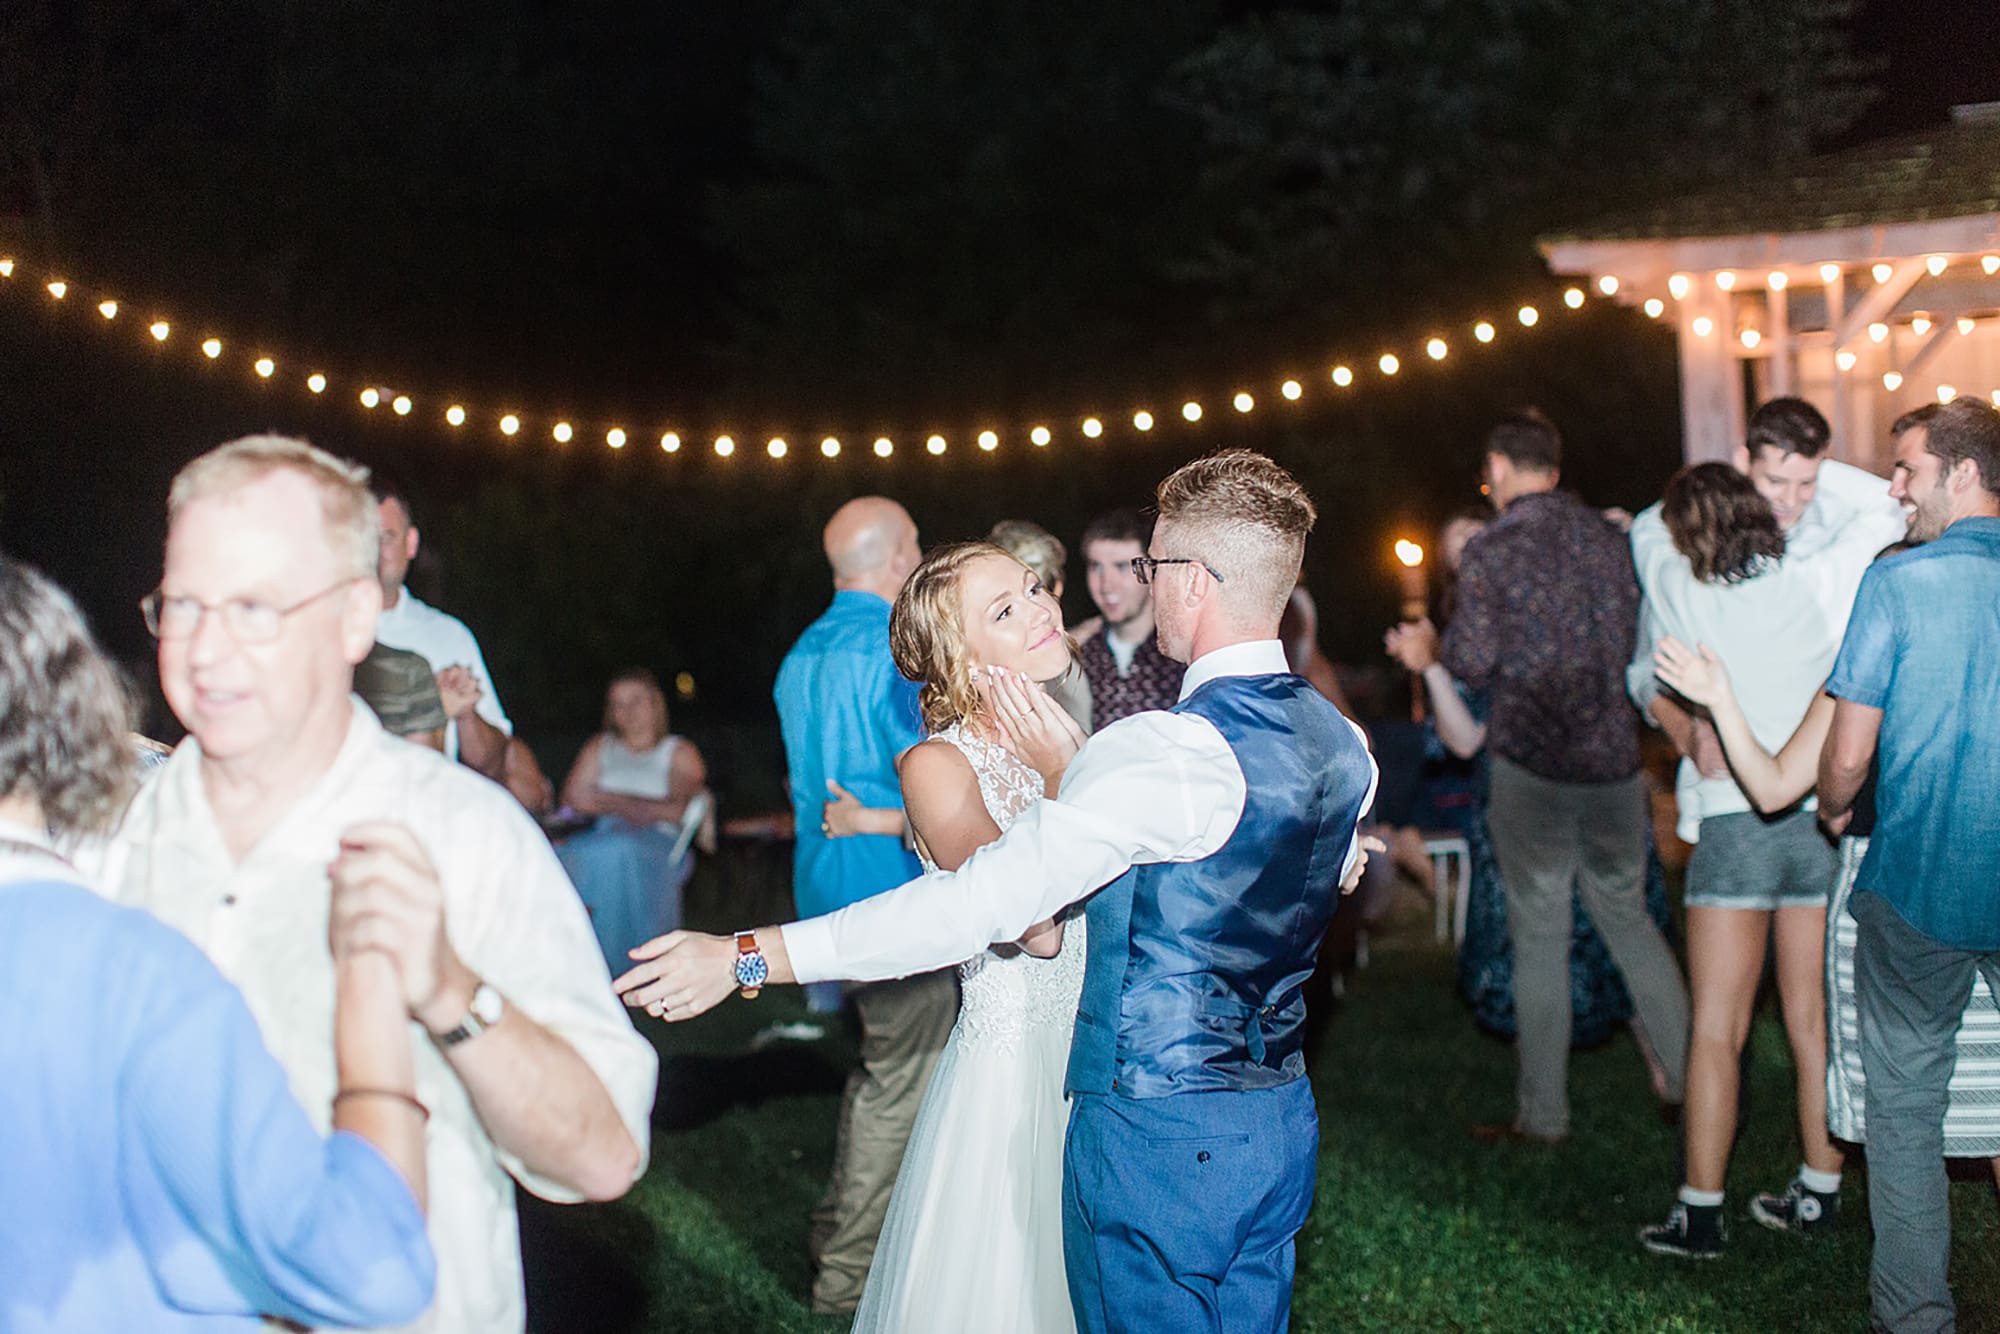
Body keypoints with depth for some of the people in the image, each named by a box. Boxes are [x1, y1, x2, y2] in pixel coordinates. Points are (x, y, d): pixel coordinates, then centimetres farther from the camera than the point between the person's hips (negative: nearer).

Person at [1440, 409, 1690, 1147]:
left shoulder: (1489, 550, -8)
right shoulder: (1608, 537, 7)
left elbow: (1472, 663, -13)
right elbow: (1632, 639, 12)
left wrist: (1443, 649, 8)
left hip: (1531, 761, -4)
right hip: (1614, 756, 4)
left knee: (1540, 936, 3)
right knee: (1629, 919, 17)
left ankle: (1543, 1114, 10)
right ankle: (1695, 1079, 16)